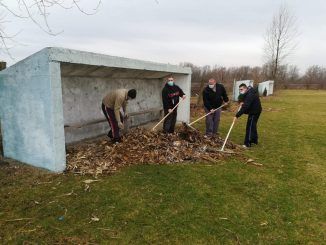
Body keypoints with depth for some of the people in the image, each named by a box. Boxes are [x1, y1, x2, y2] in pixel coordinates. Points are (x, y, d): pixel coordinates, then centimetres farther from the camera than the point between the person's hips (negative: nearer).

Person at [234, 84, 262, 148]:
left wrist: (237, 115, -36)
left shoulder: (250, 95, -28)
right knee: (253, 126, 20)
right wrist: (243, 103, 2)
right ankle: (254, 140, 33)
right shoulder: (248, 93, 6)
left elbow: (245, 107, -34)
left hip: (254, 112, -11)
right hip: (255, 111, 11)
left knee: (250, 127, -8)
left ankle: (248, 143, -4)